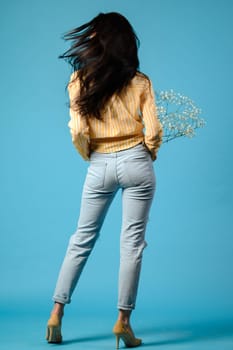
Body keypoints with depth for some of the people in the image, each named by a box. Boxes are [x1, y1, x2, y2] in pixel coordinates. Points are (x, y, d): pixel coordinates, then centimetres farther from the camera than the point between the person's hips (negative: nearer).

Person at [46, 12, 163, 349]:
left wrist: (90, 156, 11)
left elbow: (78, 131, -7)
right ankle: (123, 321, 6)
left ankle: (56, 313, 13)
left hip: (99, 167, 1)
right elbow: (153, 130, -6)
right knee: (132, 242, 3)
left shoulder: (80, 79, -1)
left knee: (82, 239, 12)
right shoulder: (139, 81, 0)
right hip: (135, 163, -1)